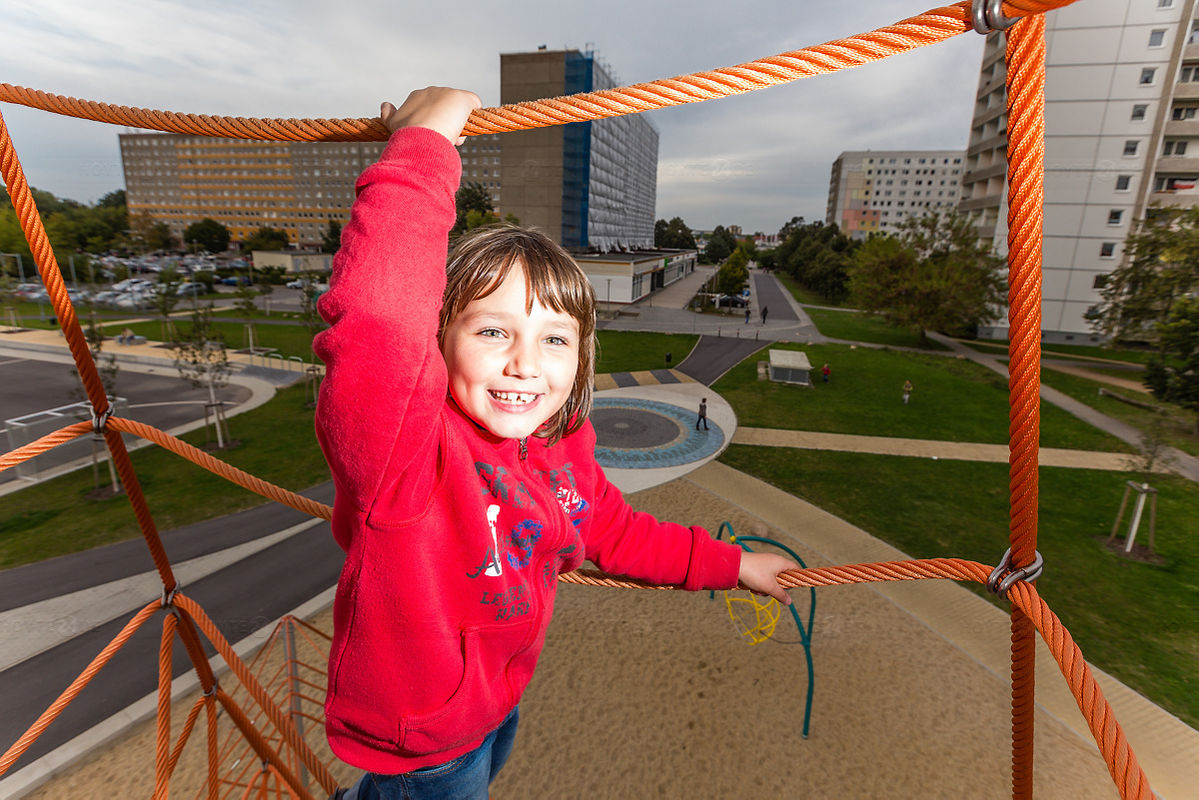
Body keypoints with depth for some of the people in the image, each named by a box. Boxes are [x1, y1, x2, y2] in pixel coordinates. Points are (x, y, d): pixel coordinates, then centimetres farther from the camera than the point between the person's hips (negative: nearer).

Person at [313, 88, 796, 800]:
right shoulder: (404, 447, -35)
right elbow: (378, 327, -58)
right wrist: (422, 148, -49)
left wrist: (730, 564, 8)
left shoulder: (562, 454, -13)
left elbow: (617, 532, 4)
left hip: (501, 696, 7)